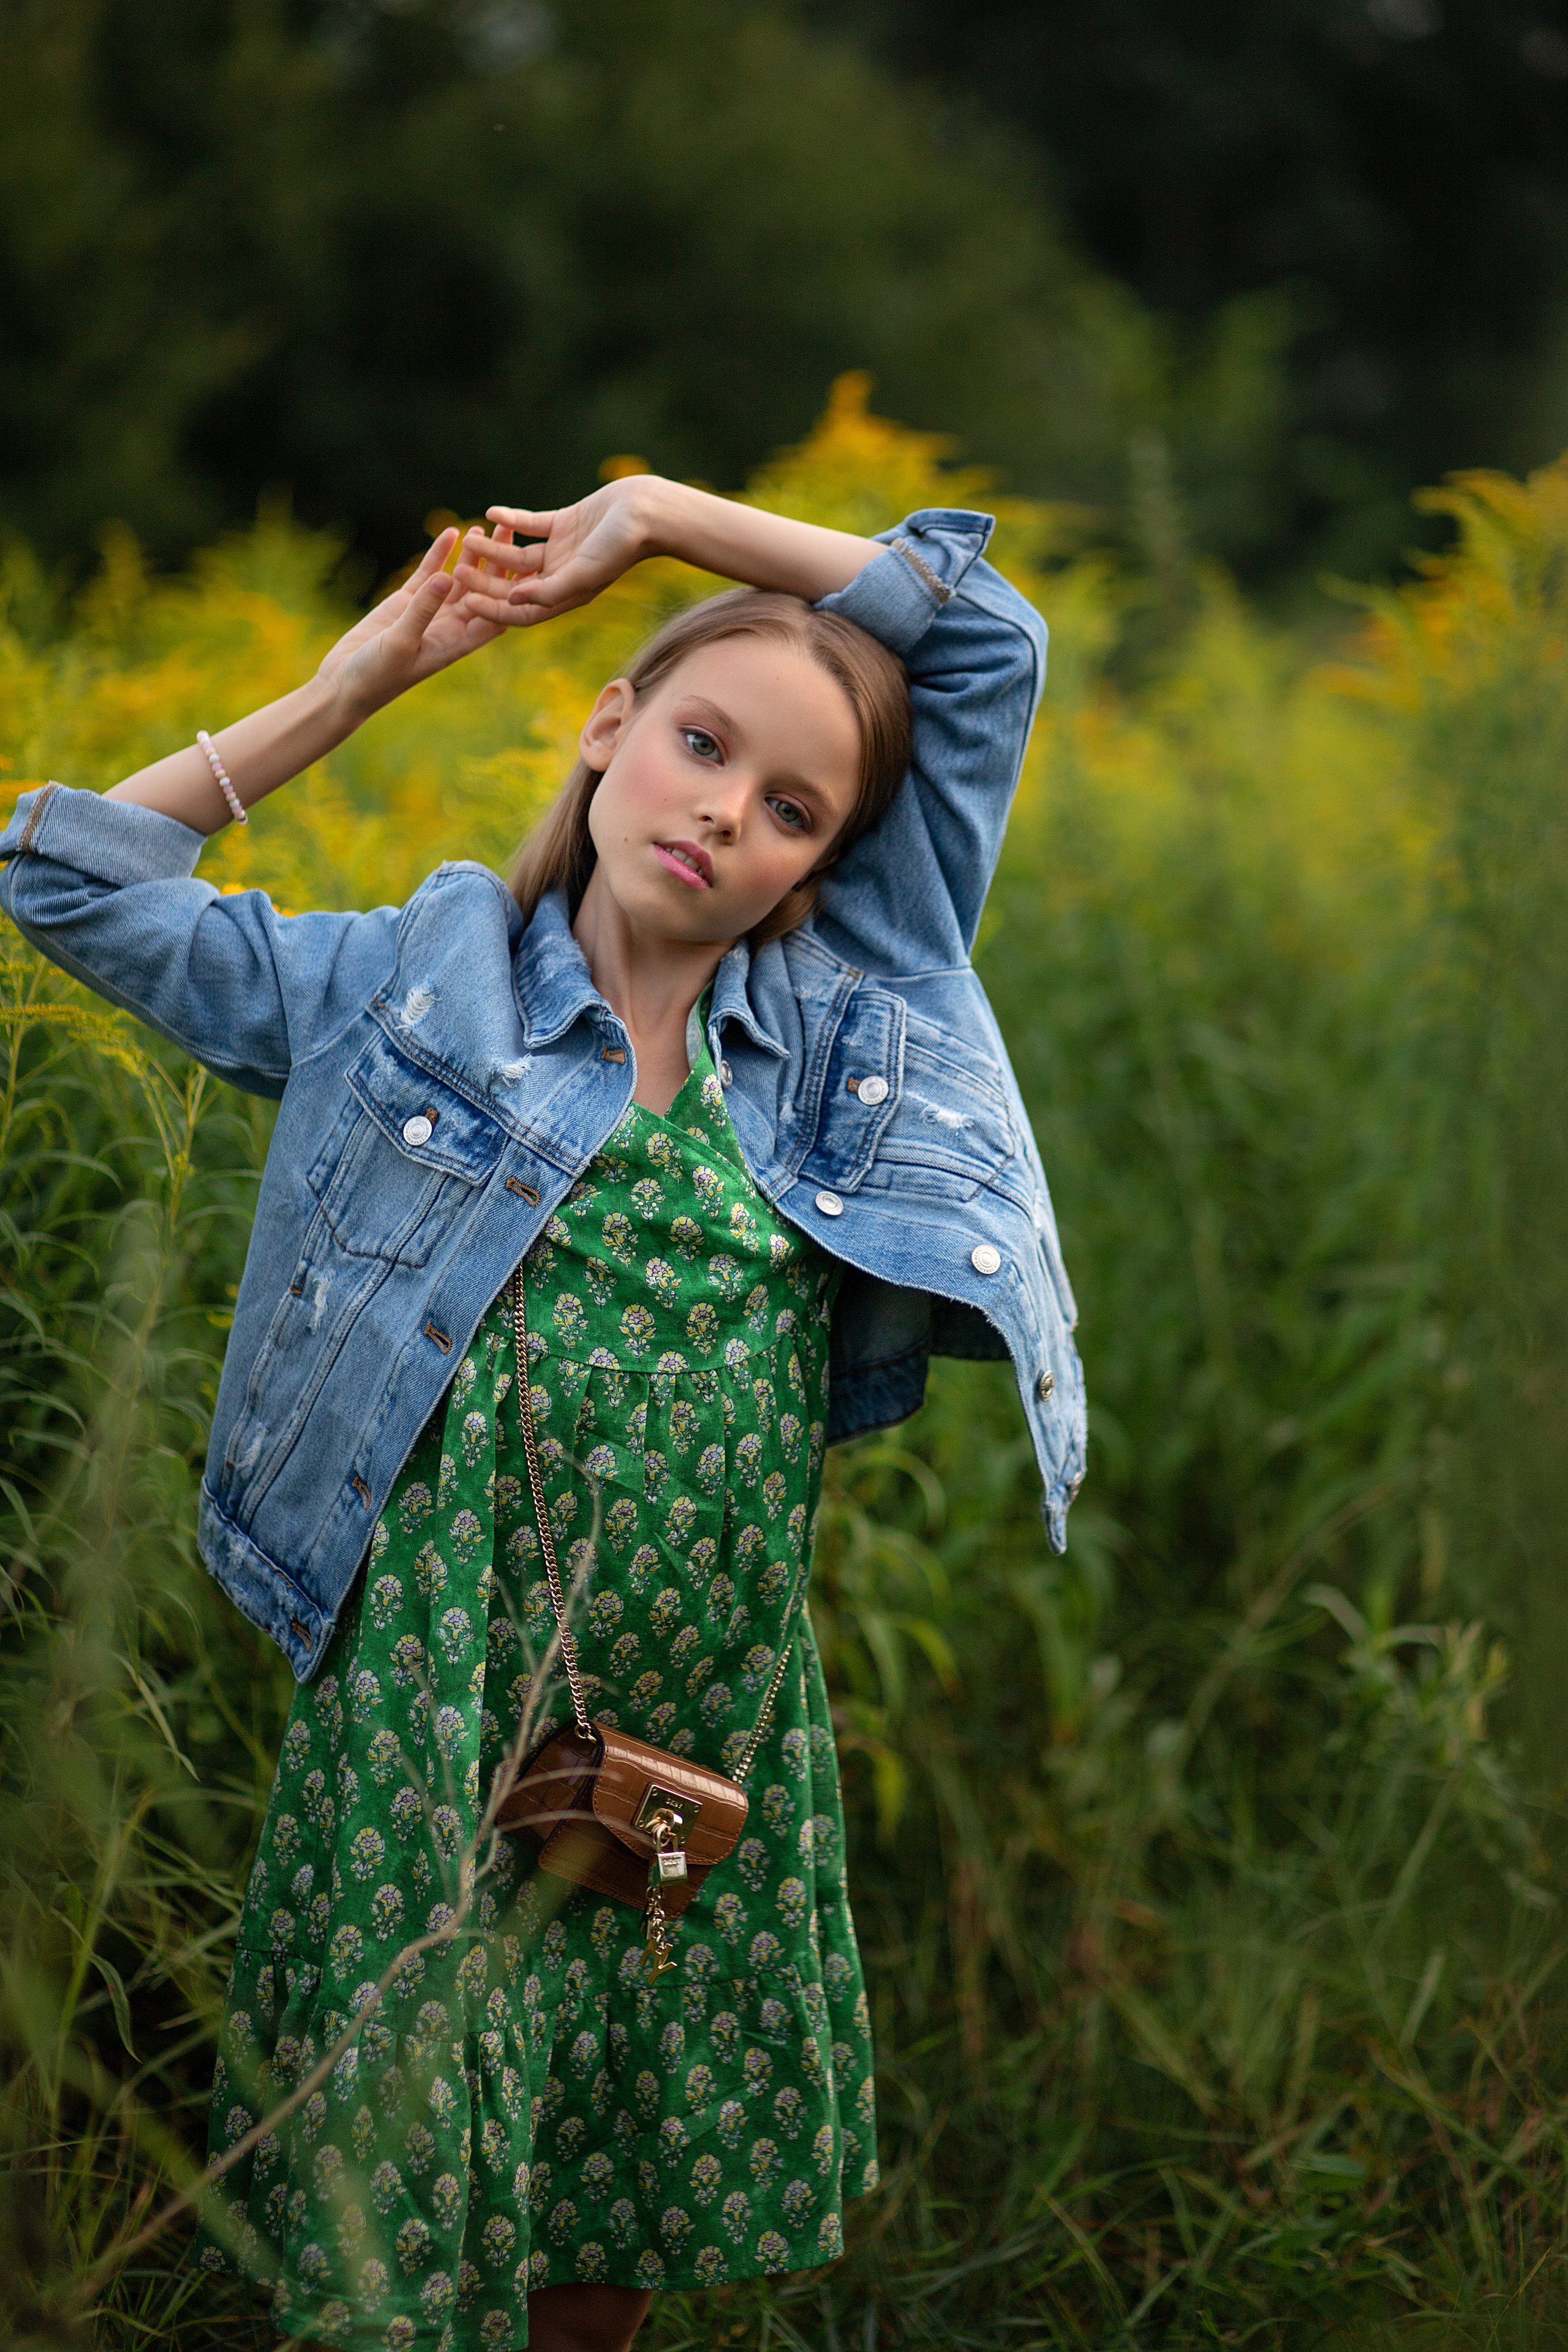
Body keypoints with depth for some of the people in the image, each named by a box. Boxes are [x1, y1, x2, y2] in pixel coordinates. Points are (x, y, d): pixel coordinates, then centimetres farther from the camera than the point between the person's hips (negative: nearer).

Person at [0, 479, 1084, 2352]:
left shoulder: (849, 1008, 6)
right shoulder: (411, 983, 4)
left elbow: (987, 637, 7)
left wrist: (655, 515, 8)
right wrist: (360, 679, 7)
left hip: (717, 1729, 2)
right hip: (440, 1734, -2)